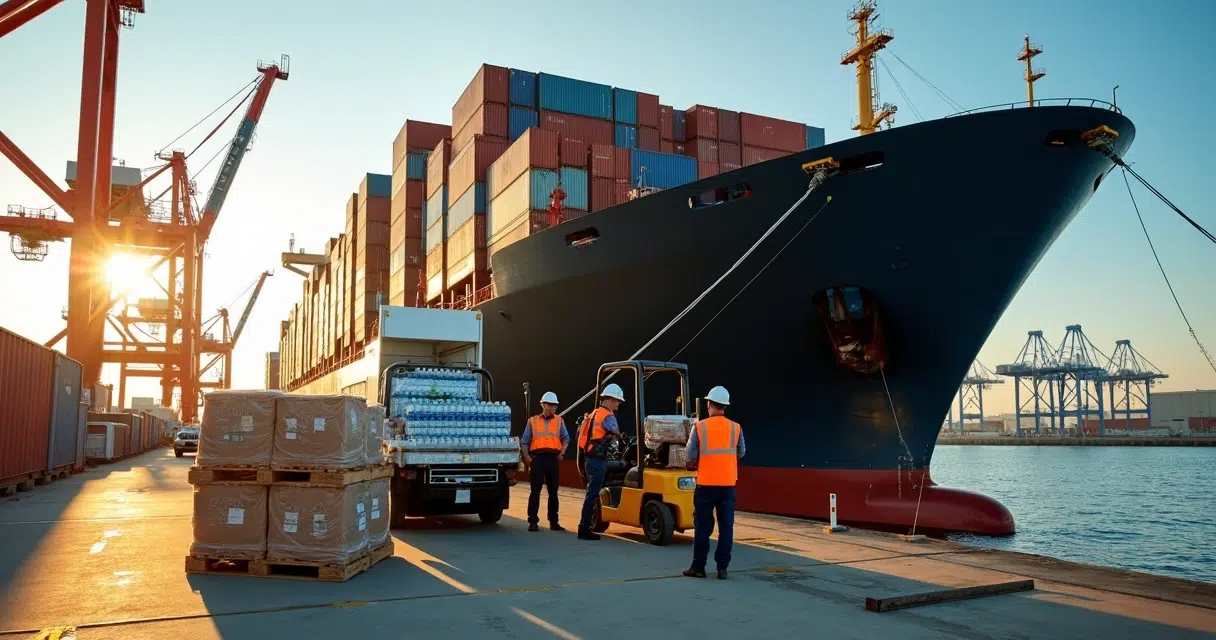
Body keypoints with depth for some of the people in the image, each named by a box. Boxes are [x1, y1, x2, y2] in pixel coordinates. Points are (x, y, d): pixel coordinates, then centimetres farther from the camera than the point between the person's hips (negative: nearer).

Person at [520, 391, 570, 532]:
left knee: (553, 492, 7)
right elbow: (524, 441, 6)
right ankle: (533, 522, 2)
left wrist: (562, 453, 1)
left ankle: (553, 521, 15)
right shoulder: (533, 421, 8)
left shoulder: (559, 421, 12)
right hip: (537, 458, -2)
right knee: (535, 491, -2)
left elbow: (566, 439, 15)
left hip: (553, 459, 2)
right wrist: (527, 458, -4)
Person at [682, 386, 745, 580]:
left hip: (706, 484, -1)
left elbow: (689, 459, -5)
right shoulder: (736, 428, -1)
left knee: (702, 527, 7)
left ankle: (698, 567, 12)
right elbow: (741, 453, 14)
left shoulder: (699, 427, -7)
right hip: (728, 485, 2)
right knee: (726, 526, 7)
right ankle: (722, 568, 8)